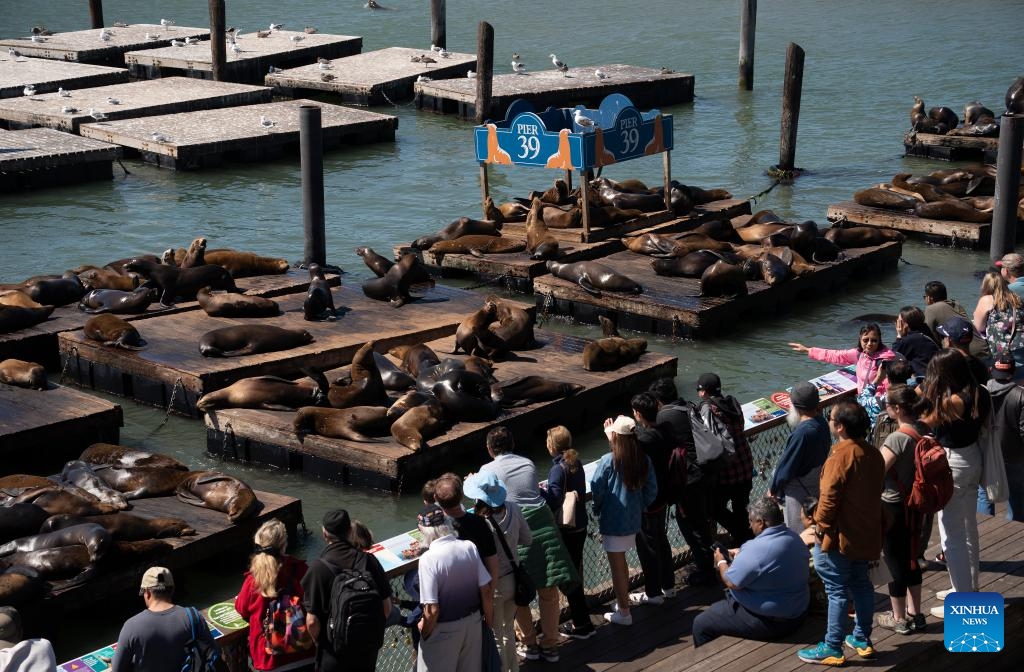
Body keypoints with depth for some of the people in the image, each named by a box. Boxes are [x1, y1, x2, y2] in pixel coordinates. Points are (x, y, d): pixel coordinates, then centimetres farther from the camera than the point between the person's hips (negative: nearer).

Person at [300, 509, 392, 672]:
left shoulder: (318, 568, -20)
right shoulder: (369, 561, -10)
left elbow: (312, 621, -18)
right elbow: (386, 607, -4)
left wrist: (319, 642, 2)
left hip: (334, 652, -3)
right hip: (368, 648, 3)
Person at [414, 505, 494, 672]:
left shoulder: (428, 559, -24)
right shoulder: (470, 547, -10)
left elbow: (432, 609, -24)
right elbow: (487, 590, -4)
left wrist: (424, 631, -5)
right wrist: (489, 619, 12)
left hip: (444, 629, -5)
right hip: (473, 621, 5)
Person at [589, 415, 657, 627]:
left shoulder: (608, 461, -19)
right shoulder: (644, 460, -3)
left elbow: (596, 490, -13)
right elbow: (651, 490, 3)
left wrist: (598, 510, 4)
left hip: (612, 521, -6)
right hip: (633, 520, 6)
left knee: (617, 567, 5)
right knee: (621, 563, 23)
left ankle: (623, 613, 13)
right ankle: (622, 603, 35)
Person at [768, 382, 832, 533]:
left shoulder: (802, 433, -30)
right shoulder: (822, 424, -5)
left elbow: (786, 467, -21)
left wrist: (772, 489, -7)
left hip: (799, 492, -8)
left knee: (797, 534, 7)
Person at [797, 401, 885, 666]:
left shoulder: (841, 456, -21)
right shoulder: (873, 453, 5)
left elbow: (829, 497, -22)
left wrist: (821, 525, -9)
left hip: (840, 537, -8)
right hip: (866, 534, 8)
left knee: (837, 592, -2)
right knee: (861, 585, 18)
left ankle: (832, 649, 2)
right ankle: (862, 639, 28)